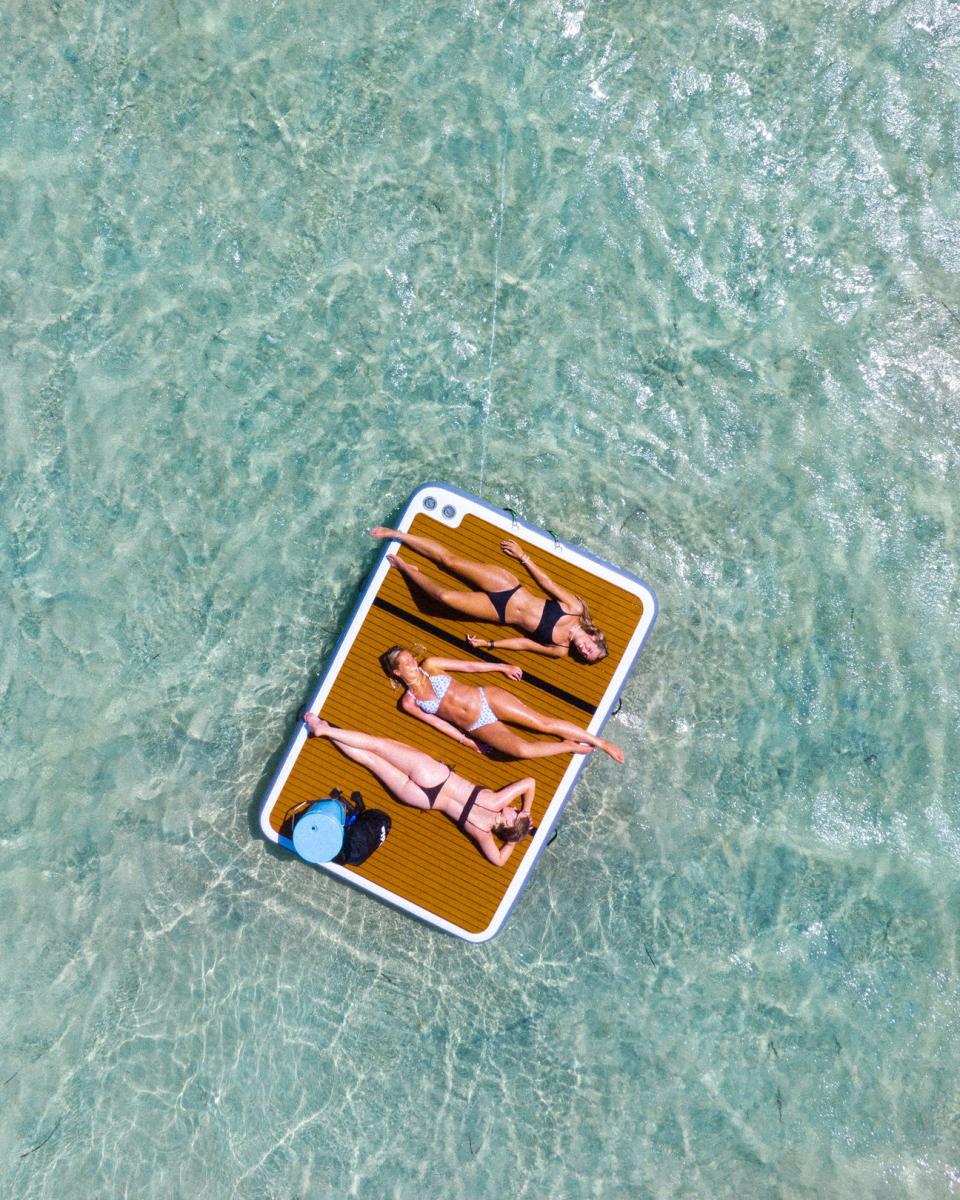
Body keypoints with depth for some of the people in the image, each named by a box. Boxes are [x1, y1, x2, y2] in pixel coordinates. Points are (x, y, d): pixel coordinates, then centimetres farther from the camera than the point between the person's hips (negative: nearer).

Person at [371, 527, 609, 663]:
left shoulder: (560, 651, -9)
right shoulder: (575, 608, -9)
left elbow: (524, 643, -4)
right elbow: (548, 583, 0)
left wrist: (489, 644, -5)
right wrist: (523, 557, 2)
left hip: (499, 612, -1)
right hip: (506, 585, 1)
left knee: (446, 596, -19)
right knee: (448, 558, -8)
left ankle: (405, 567, 8)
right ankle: (396, 534, 8)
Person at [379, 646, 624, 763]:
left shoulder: (429, 666, 2)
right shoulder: (408, 703, 0)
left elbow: (468, 666, 8)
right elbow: (438, 723, 2)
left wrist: (502, 667, 14)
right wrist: (466, 741, -3)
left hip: (485, 698, 1)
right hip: (478, 728, -1)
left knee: (544, 723, -7)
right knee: (521, 749, -25)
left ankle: (600, 742, 5)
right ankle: (569, 746, -1)